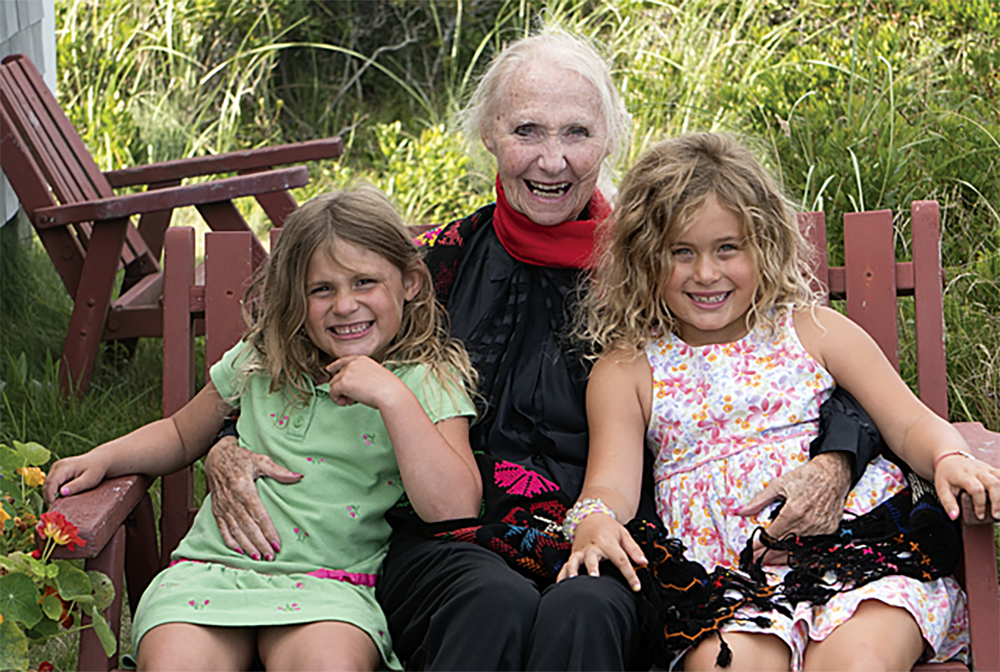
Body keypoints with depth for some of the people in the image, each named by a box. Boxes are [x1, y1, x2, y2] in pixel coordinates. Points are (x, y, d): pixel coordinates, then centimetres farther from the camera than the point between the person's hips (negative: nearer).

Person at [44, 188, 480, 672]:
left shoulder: (427, 382, 2)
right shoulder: (261, 361, 14)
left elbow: (456, 511, -12)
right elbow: (182, 435, 31)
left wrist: (393, 397, -17)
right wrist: (101, 459, 14)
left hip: (329, 582, -2)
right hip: (213, 565, 3)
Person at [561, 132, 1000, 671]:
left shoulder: (813, 332, 16)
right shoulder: (626, 370, 15)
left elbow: (910, 424, 11)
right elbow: (611, 483, 3)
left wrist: (949, 459, -13)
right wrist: (594, 523, -22)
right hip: (725, 575, 0)